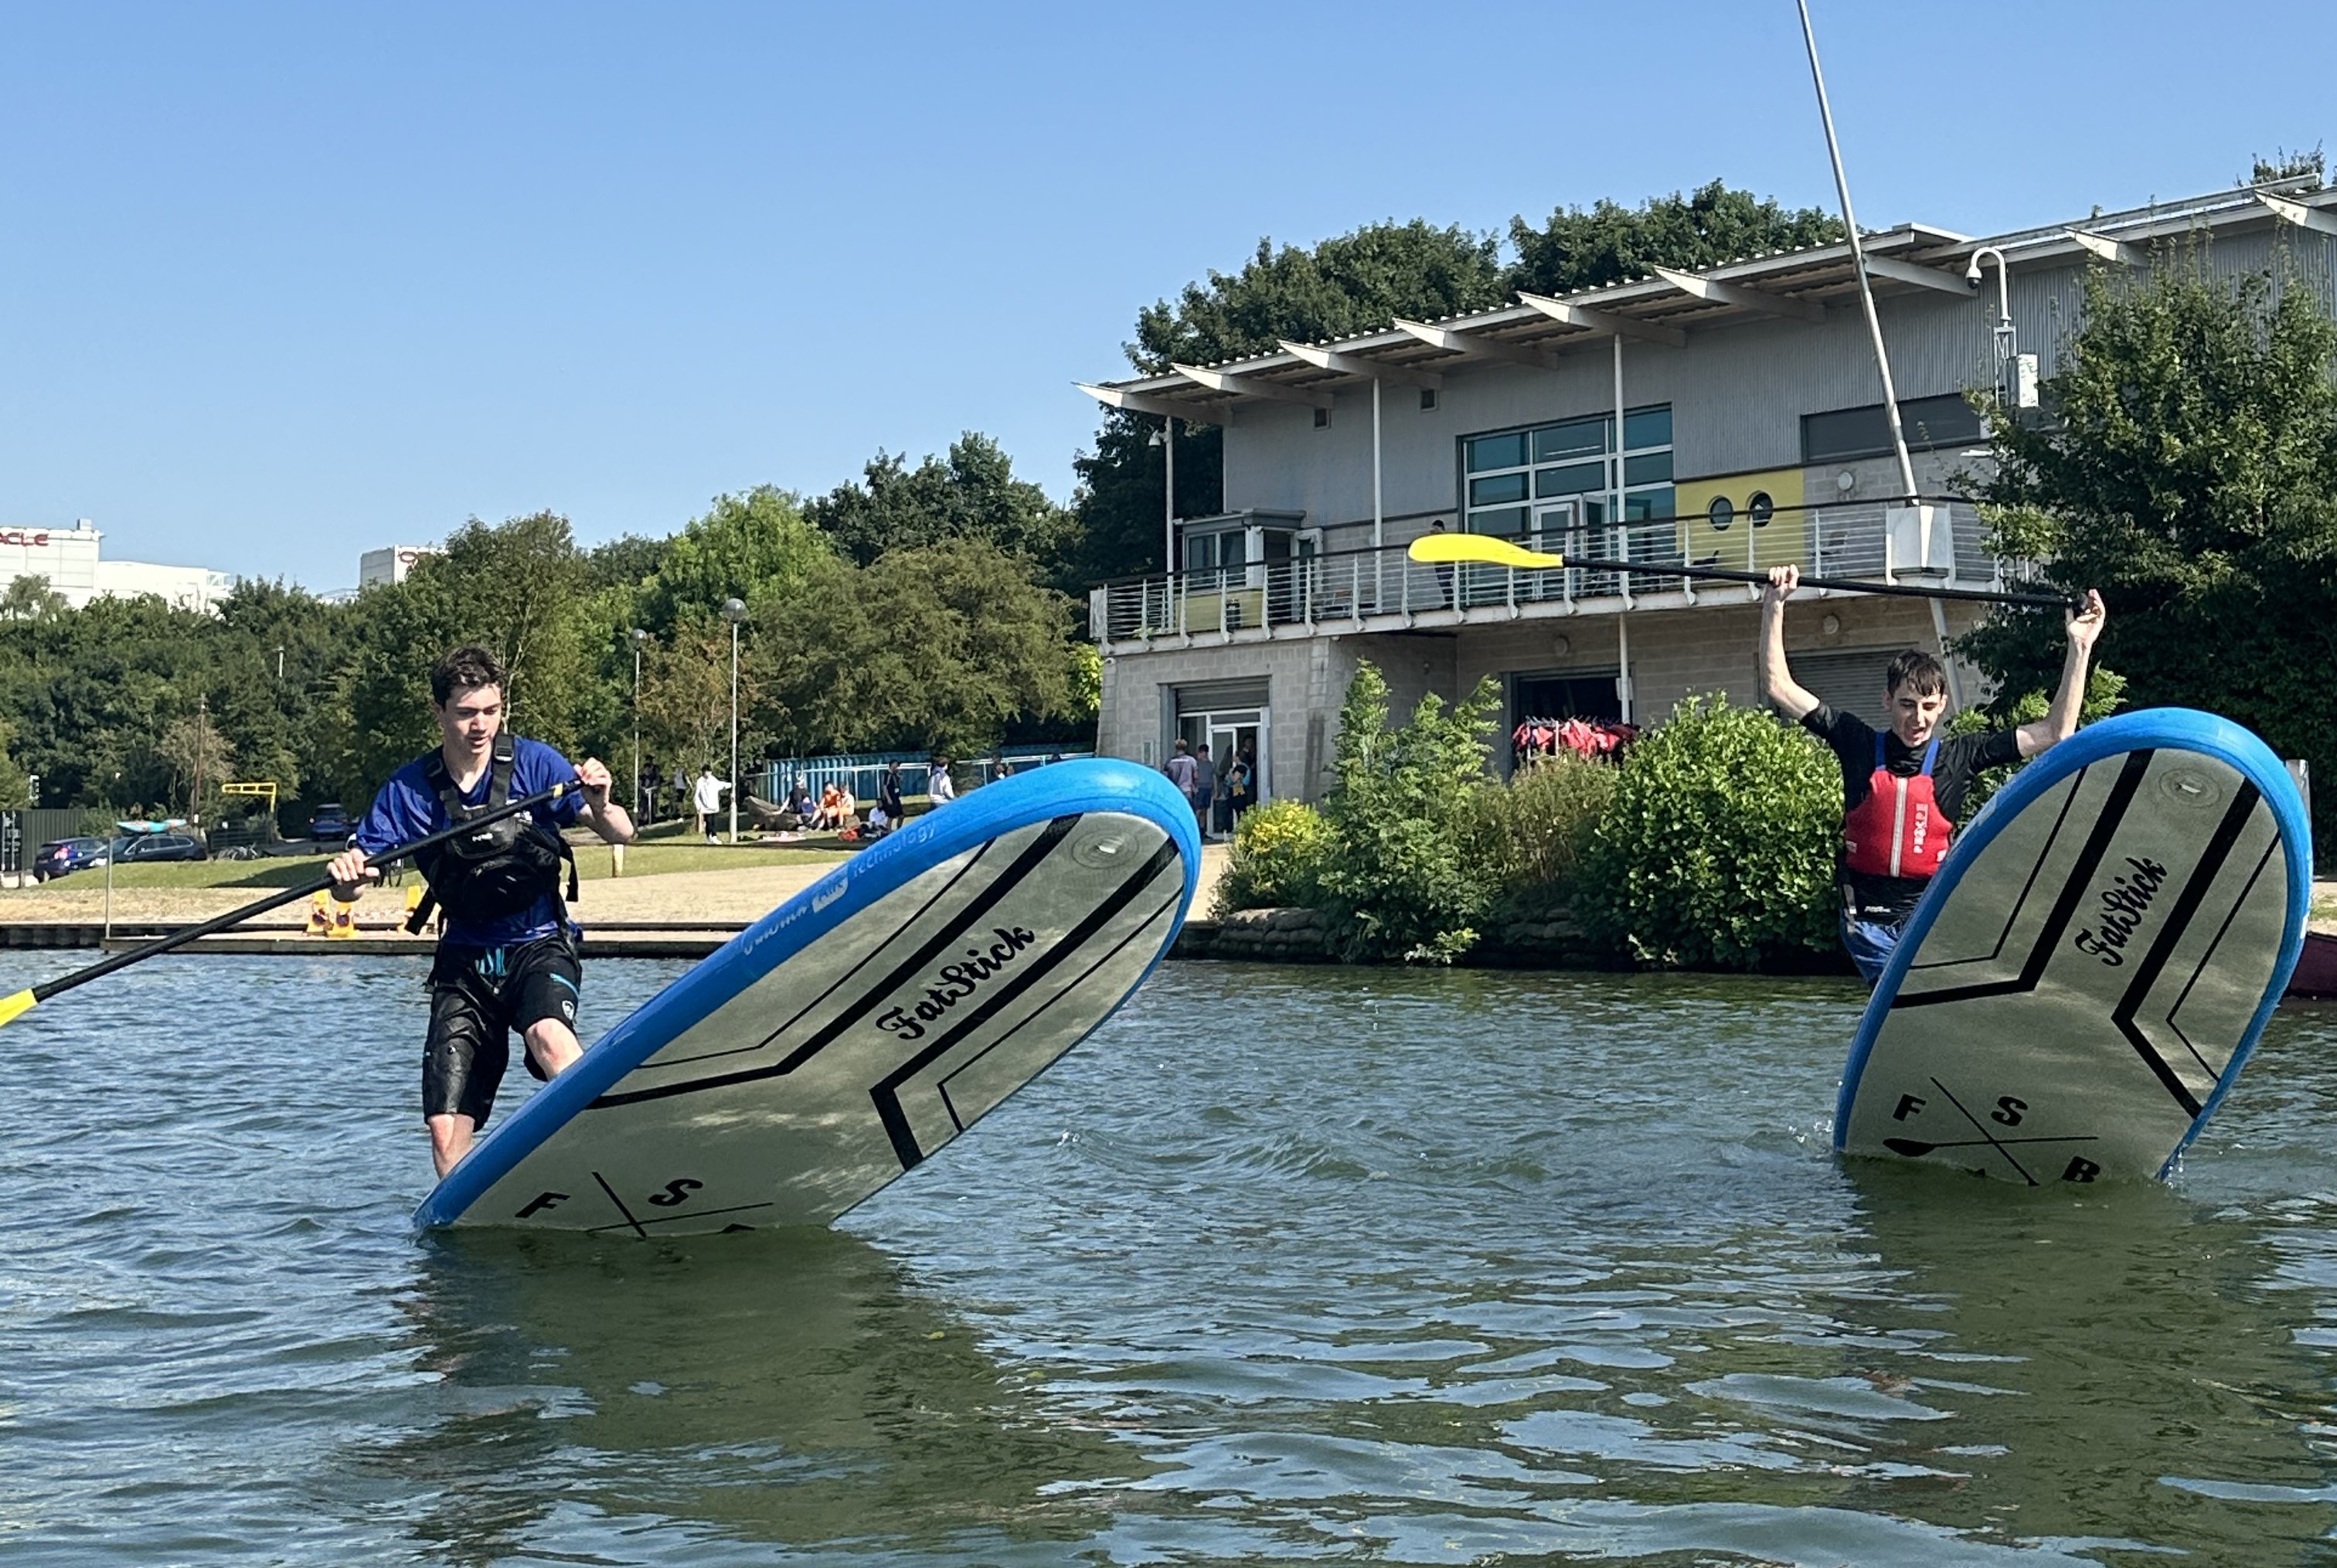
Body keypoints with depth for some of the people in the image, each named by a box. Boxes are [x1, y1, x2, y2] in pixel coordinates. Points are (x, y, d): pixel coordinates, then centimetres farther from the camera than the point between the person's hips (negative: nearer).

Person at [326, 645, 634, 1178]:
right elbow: (352, 882, -4)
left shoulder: (534, 763, -7)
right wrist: (347, 876, -28)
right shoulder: (408, 789, -3)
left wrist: (599, 804, -32)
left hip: (539, 945, -3)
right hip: (464, 959, 3)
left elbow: (619, 835, -10)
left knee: (548, 1034, -37)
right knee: (447, 1133, -3)